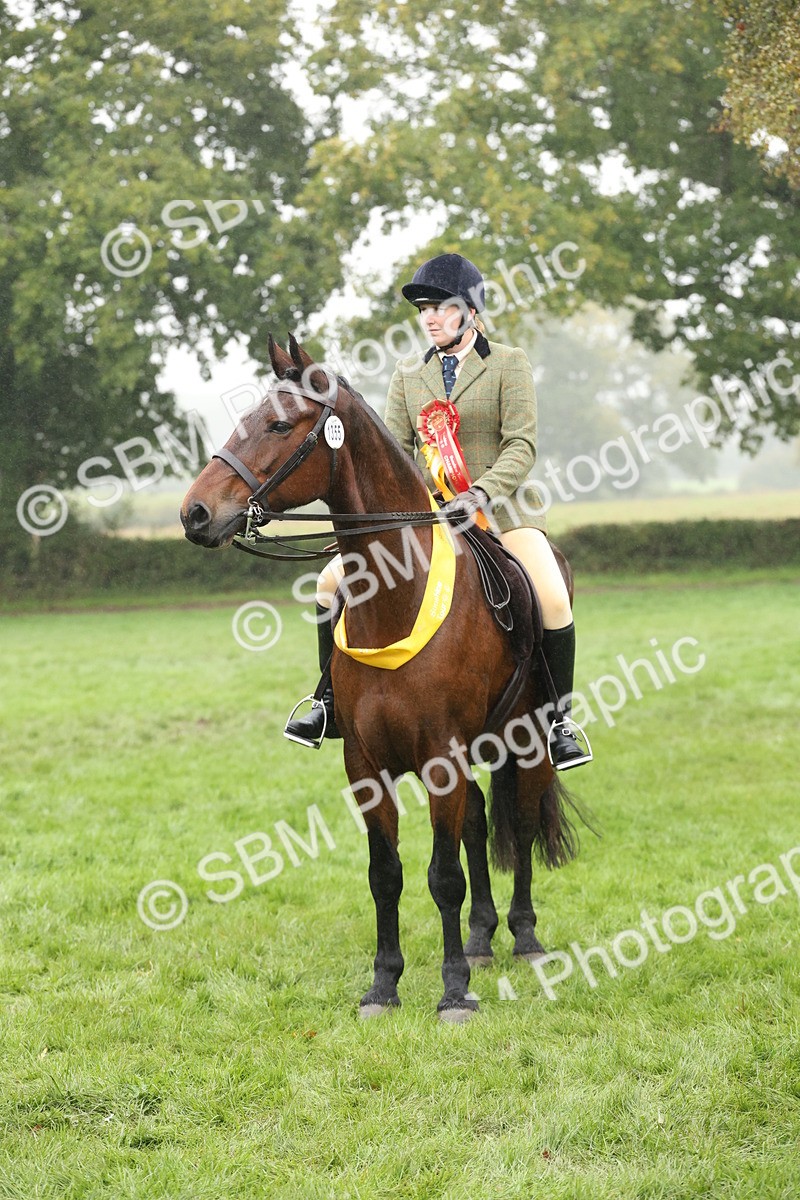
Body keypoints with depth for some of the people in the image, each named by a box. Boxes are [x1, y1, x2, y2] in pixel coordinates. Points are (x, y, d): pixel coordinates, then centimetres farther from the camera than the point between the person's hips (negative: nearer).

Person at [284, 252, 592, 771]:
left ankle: (558, 723, -11)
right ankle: (332, 705, 4)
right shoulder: (409, 376, 12)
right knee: (333, 580, -7)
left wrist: (480, 495, -25)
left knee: (554, 601, -28)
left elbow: (521, 447, -10)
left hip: (502, 510, -4)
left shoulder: (509, 364, -1)